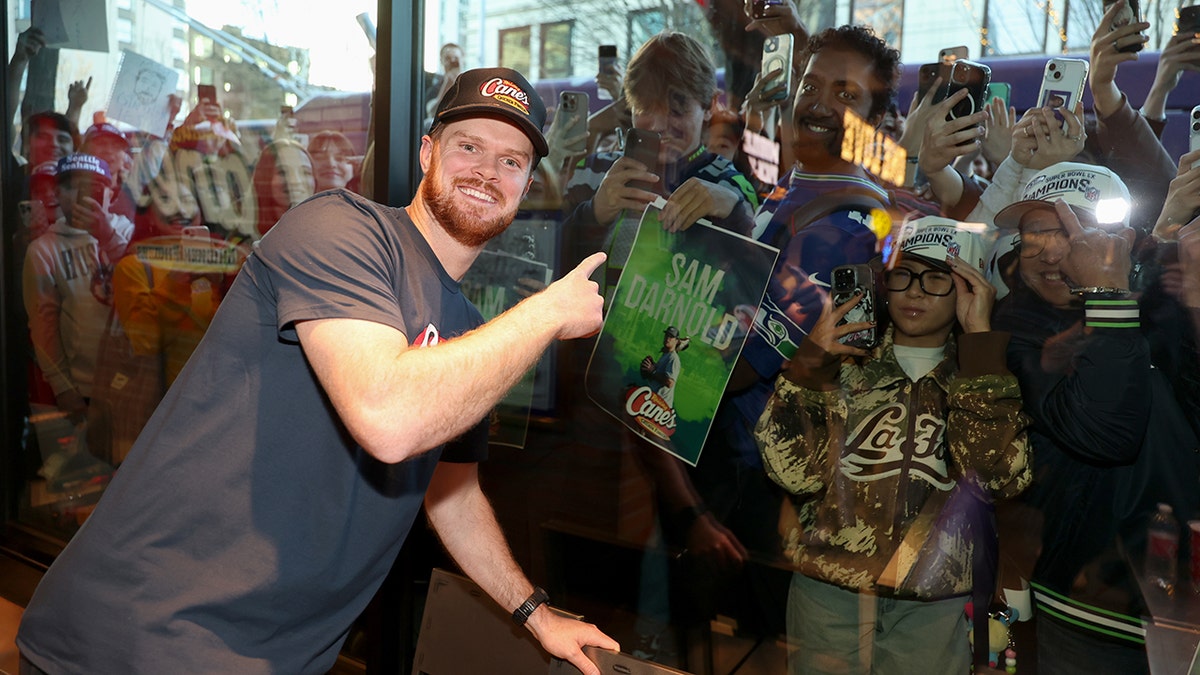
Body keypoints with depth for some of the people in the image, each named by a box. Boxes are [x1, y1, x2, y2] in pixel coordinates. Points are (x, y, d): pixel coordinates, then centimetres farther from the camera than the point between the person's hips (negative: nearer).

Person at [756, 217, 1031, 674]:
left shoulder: (987, 373, 2)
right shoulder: (842, 362, 1)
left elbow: (1000, 474, -17)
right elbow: (796, 471, -11)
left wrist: (978, 337, -16)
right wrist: (811, 362, -17)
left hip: (933, 609, 0)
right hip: (827, 596, 0)